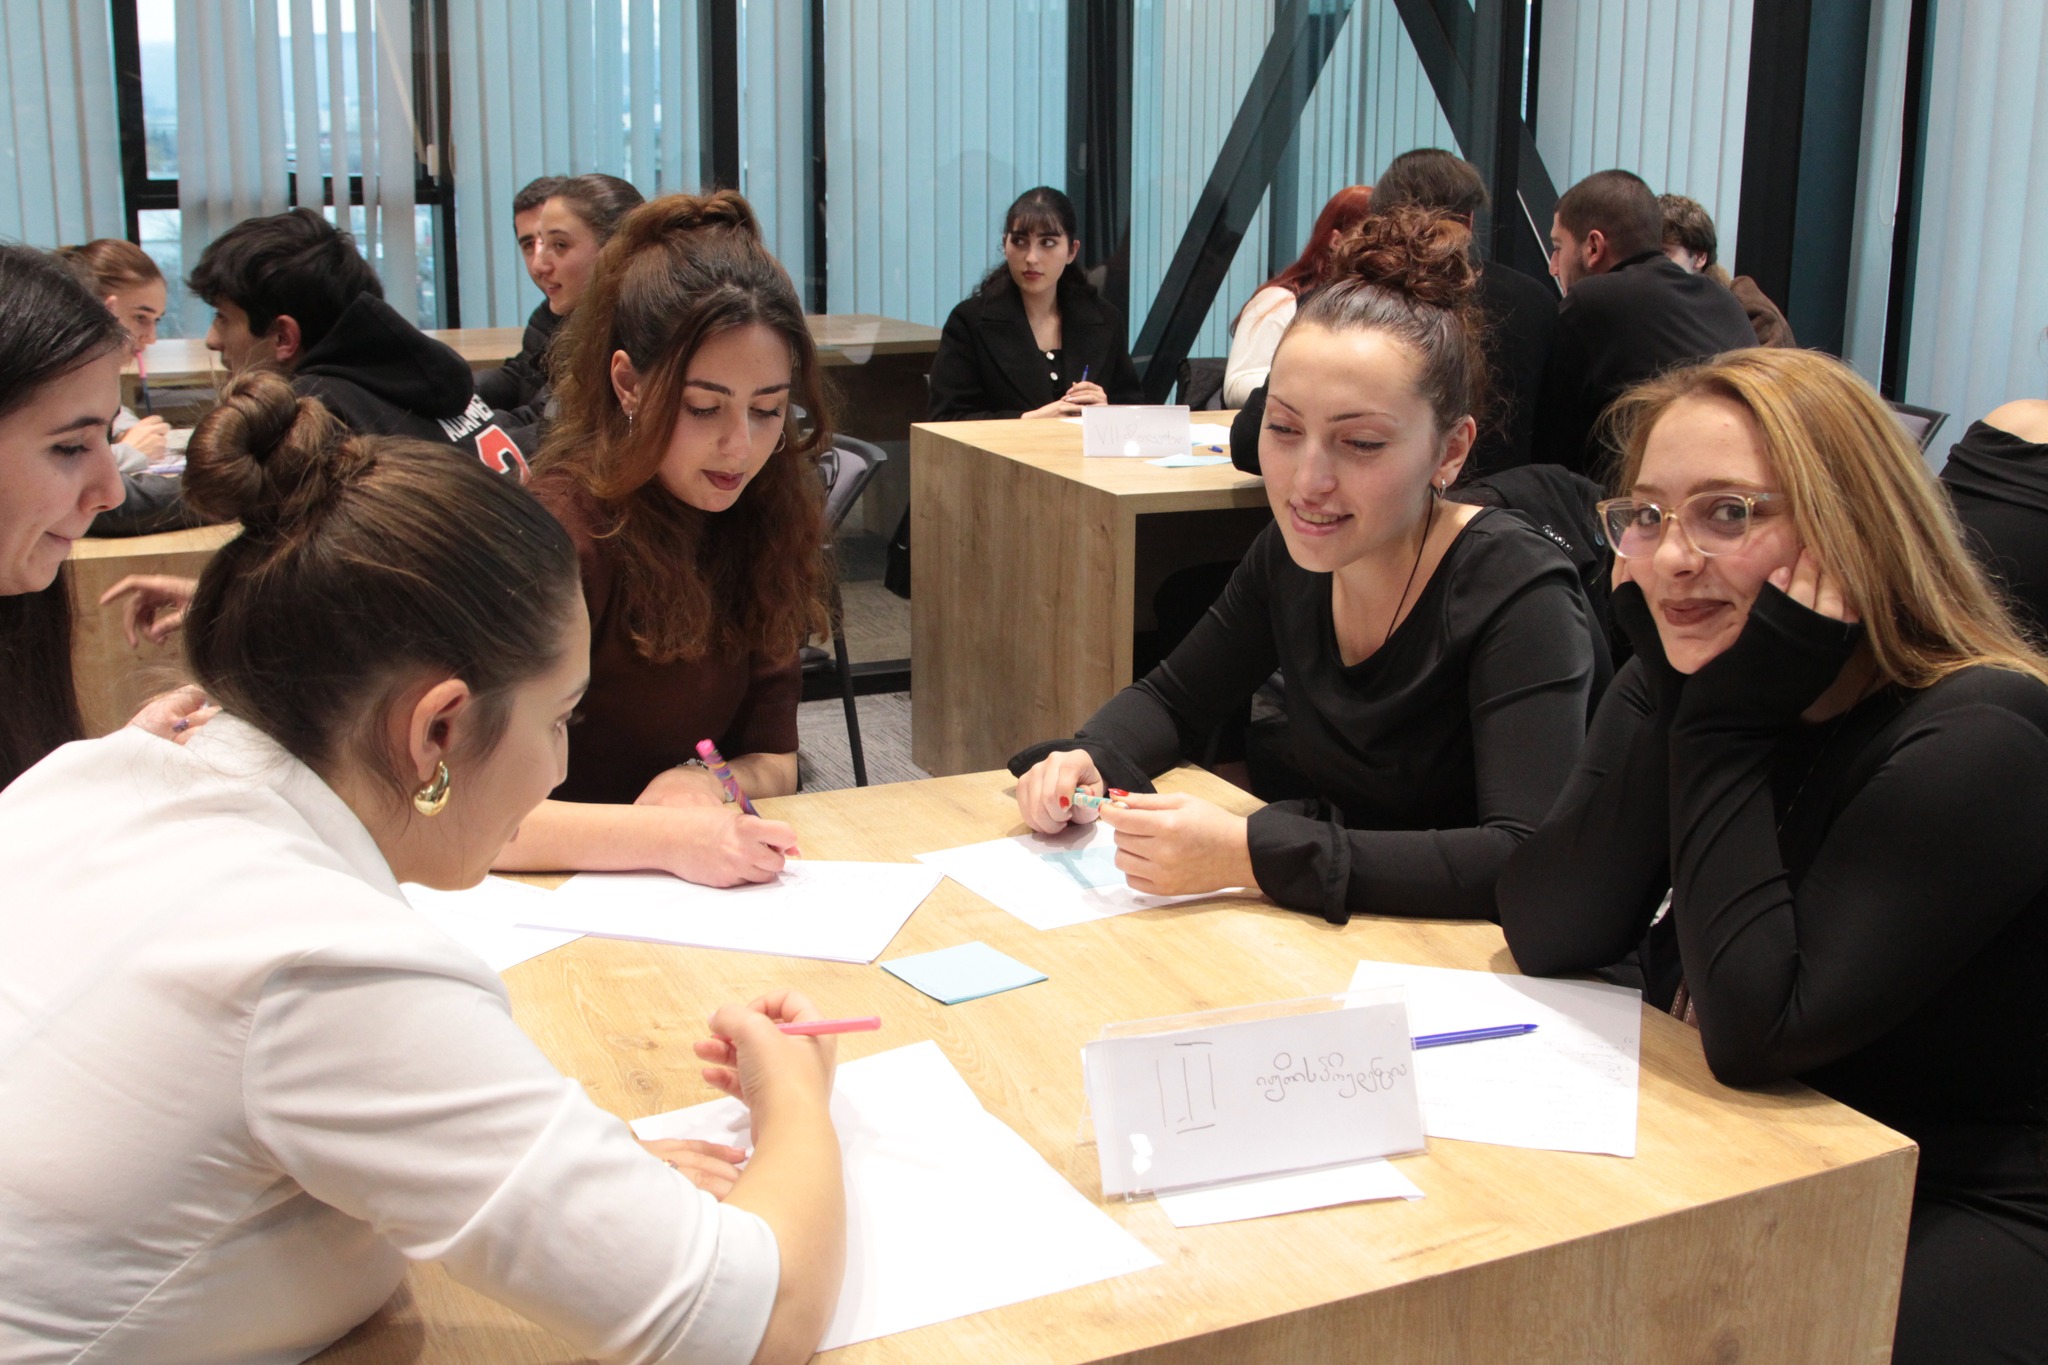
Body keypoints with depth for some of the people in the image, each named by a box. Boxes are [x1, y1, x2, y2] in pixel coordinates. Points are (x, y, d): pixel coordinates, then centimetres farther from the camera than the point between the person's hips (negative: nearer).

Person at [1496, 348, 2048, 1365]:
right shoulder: (1676, 691, 1)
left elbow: (1758, 1033, -27)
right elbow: (1547, 940, -10)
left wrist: (1731, 726, -24)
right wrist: (1676, 698, -16)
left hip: (1952, 1224, -6)